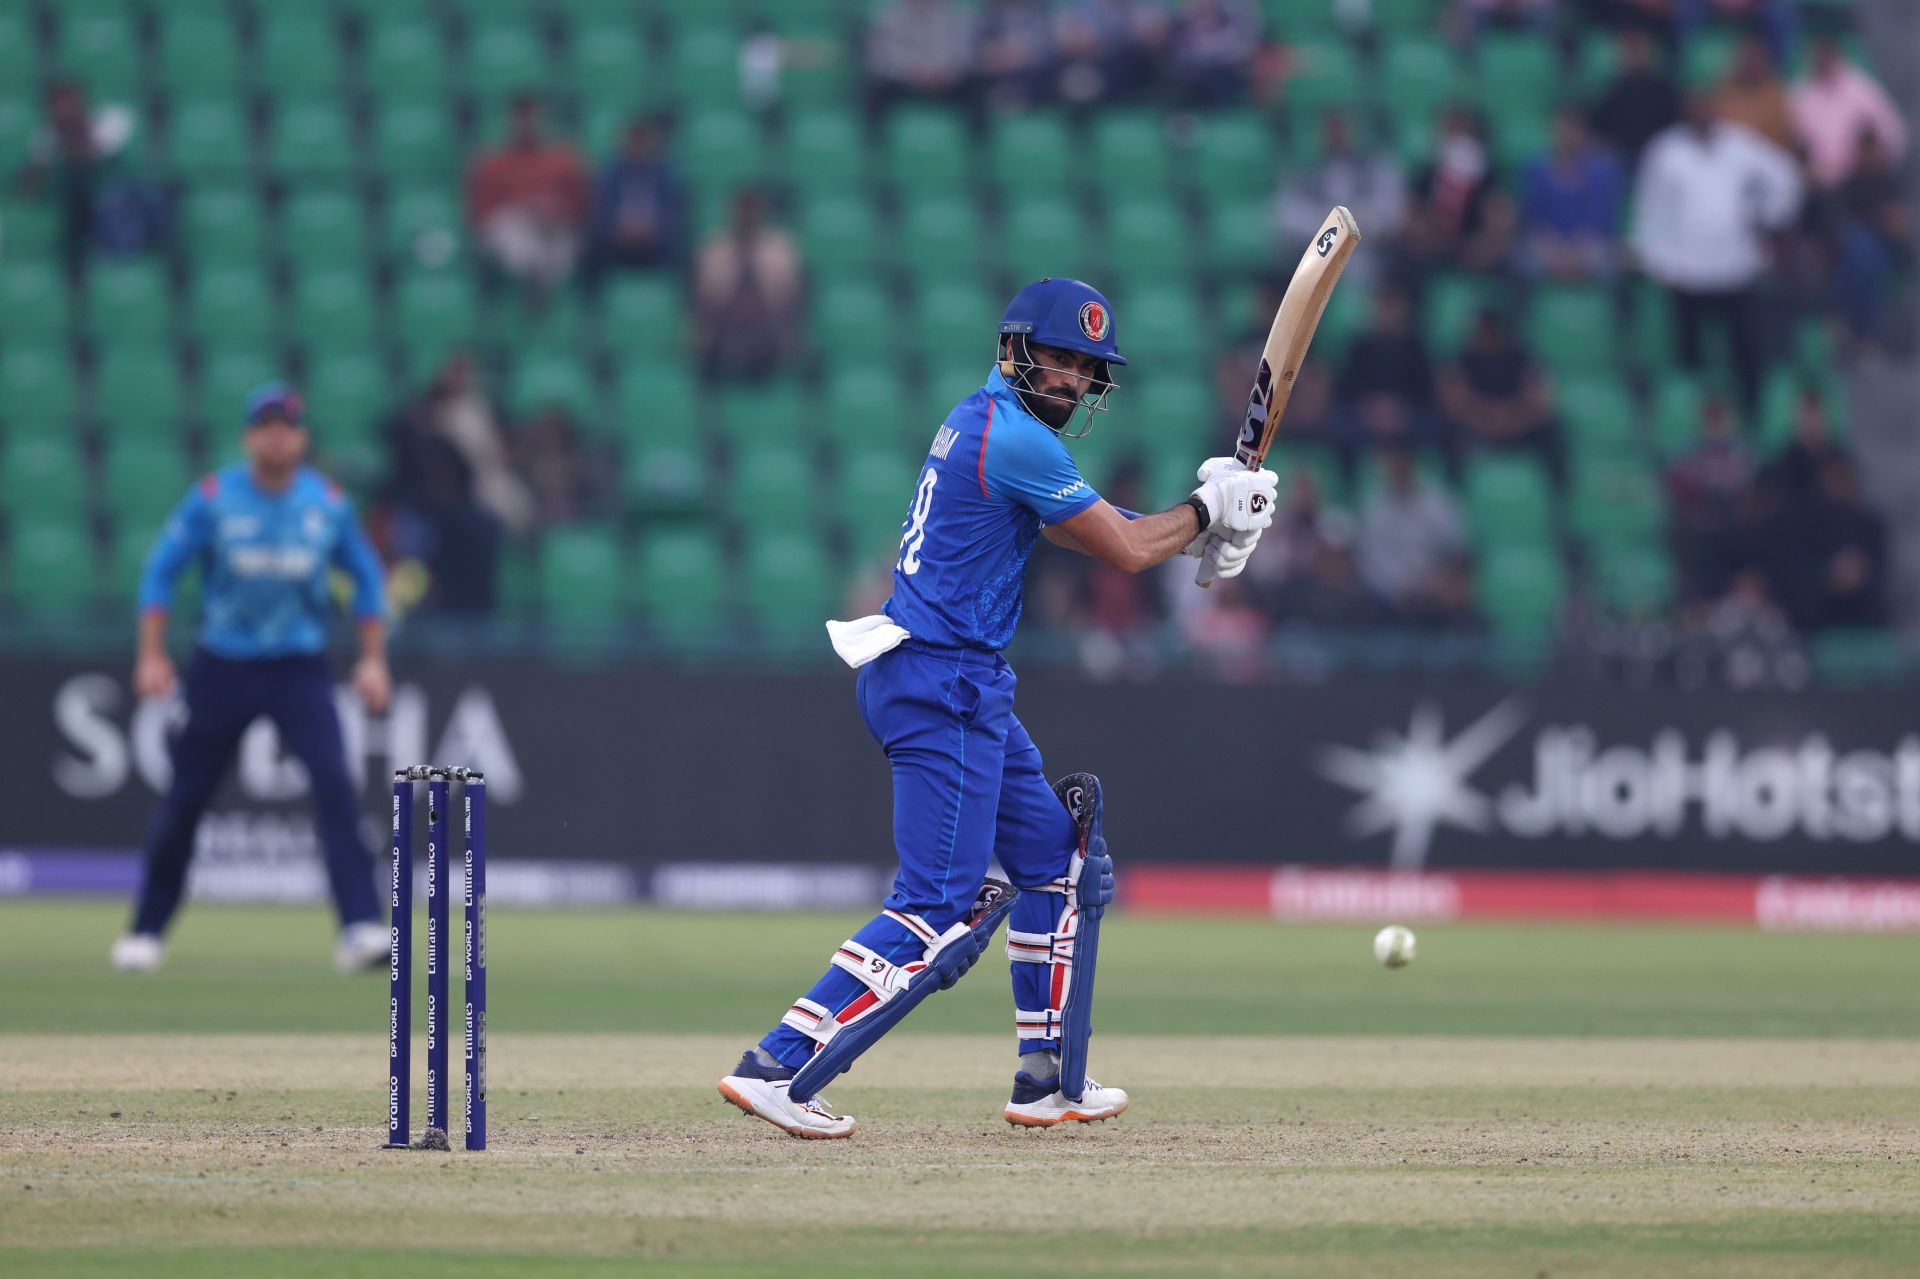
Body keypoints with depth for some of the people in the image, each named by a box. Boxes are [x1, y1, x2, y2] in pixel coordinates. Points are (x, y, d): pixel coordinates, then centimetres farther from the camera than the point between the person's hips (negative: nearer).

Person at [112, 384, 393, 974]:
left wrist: (373, 660, 4)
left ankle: (362, 927, -21)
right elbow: (161, 569, -1)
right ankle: (146, 930, 20)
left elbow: (367, 576, 11)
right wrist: (151, 655, -9)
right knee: (184, 798, 4)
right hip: (223, 669, 0)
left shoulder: (329, 503, 0)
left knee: (334, 782, -18)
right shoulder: (212, 499, -6)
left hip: (299, 670, 0)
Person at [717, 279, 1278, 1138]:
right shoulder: (1016, 438, -15)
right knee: (940, 909, -13)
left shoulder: (982, 421, 15)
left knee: (1056, 856, 19)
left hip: (964, 686, 11)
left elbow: (1075, 527, 25)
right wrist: (1208, 509, 7)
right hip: (943, 685, -11)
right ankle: (777, 1067, -17)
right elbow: (1123, 552, -10)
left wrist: (1197, 528, 13)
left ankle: (1049, 1081, 23)